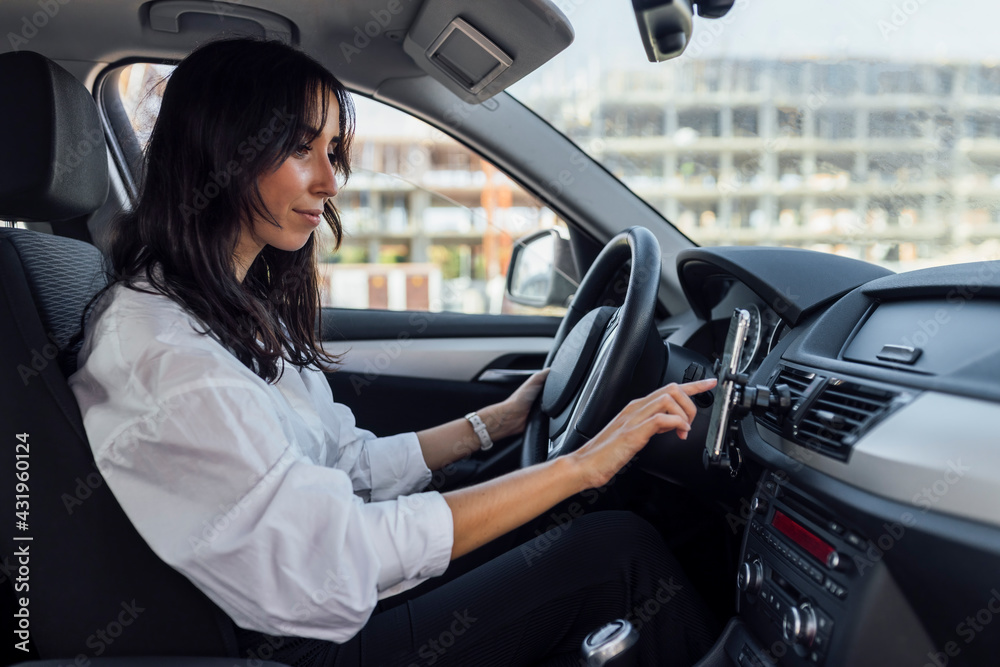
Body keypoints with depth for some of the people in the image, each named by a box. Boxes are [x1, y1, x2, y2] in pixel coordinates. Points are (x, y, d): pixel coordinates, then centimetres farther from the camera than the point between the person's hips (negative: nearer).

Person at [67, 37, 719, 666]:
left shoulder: (240, 306, 6)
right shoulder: (157, 351, -24)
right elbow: (348, 550, -28)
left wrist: (497, 420, 8)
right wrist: (585, 464, -25)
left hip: (329, 596, 8)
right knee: (621, 547, -10)